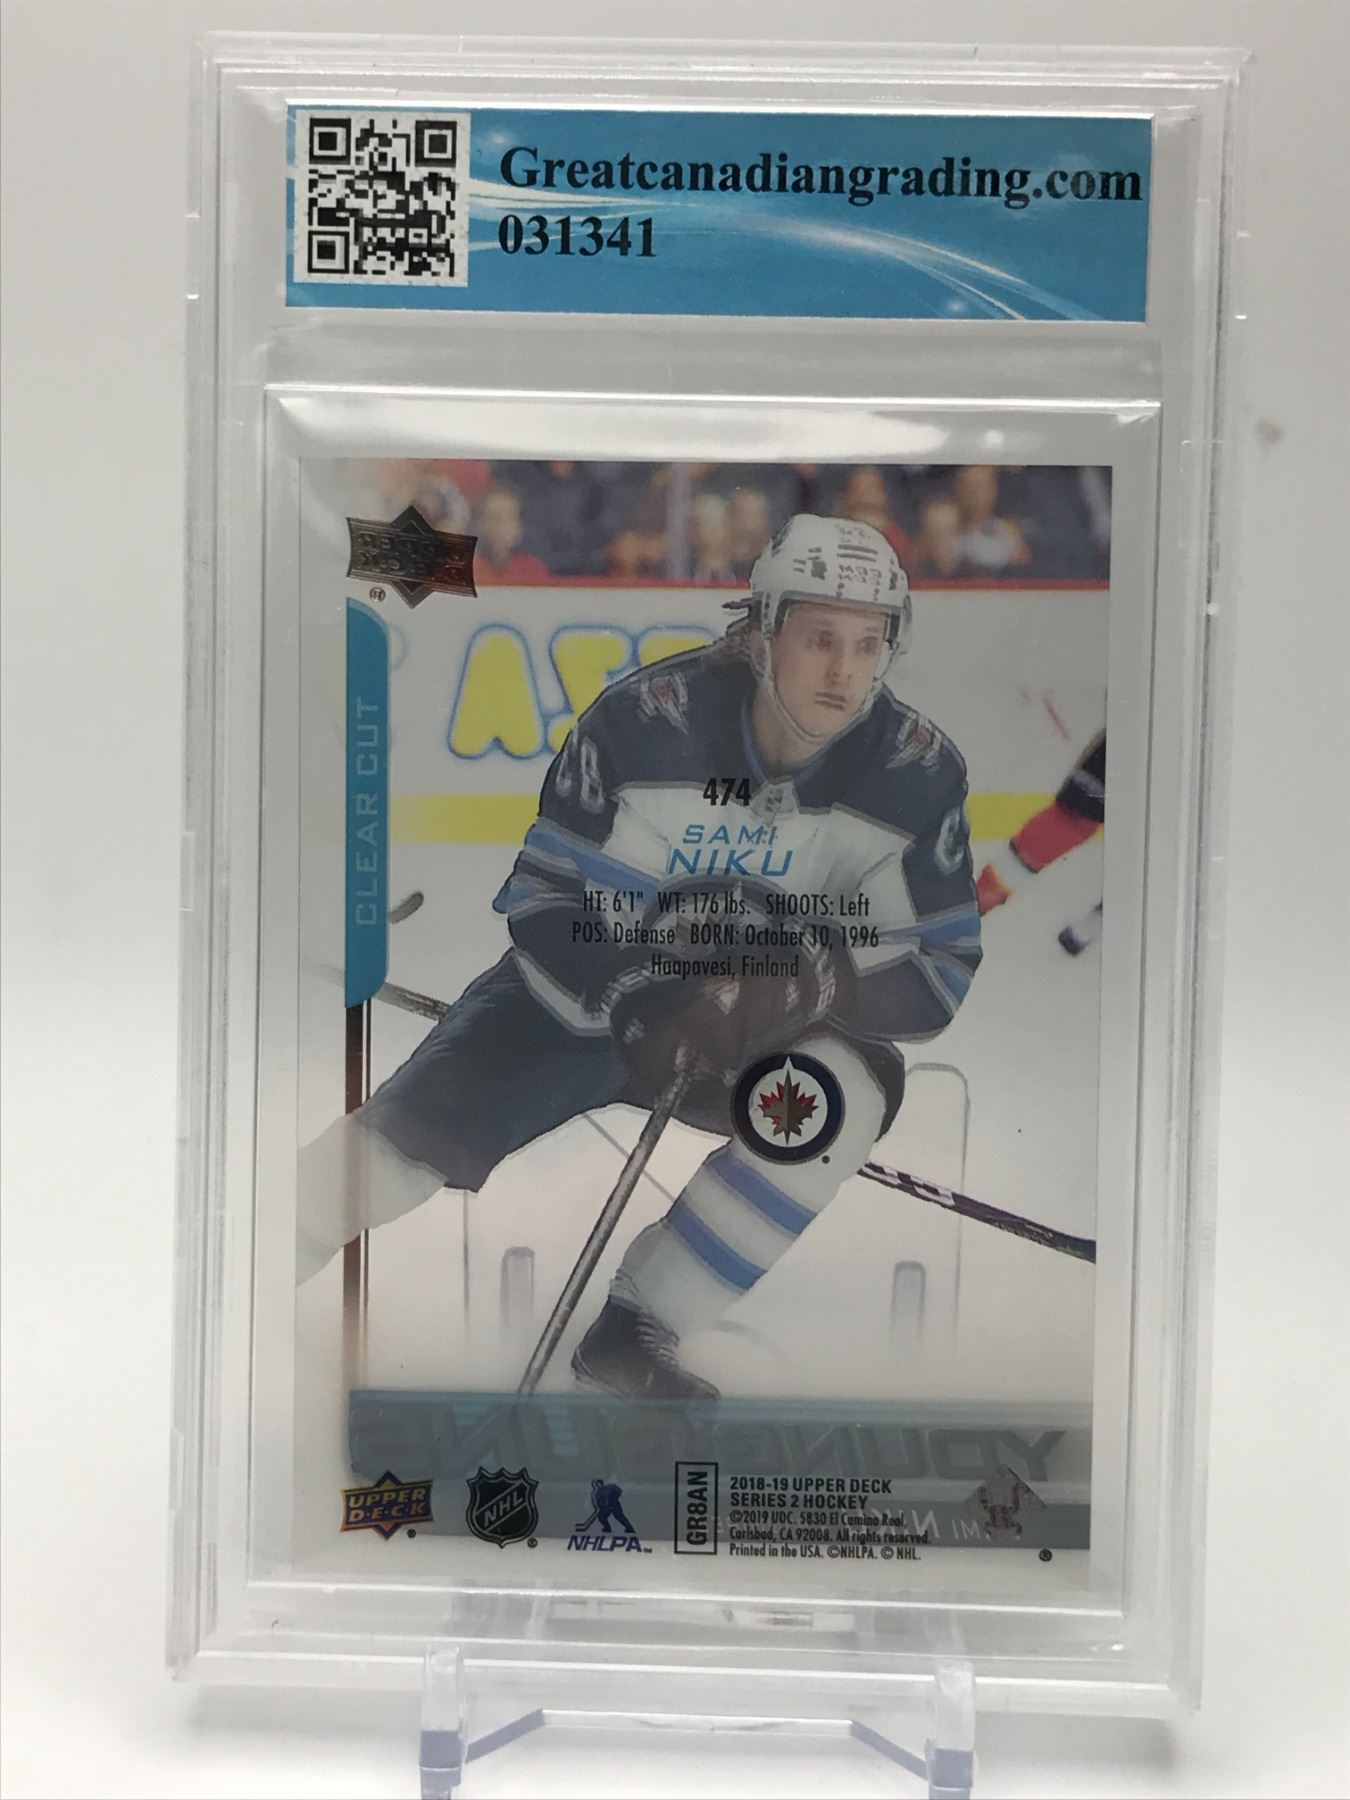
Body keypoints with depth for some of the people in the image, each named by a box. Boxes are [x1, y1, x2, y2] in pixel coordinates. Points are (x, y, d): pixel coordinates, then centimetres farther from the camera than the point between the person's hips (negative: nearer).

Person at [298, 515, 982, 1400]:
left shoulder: (919, 770, -16)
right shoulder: (645, 719, -21)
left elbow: (939, 973, -13)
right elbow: (545, 898, -16)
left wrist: (816, 982, -32)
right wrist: (636, 1004, -32)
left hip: (766, 1025, 2)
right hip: (593, 986, -1)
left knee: (857, 1086, -29)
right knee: (408, 1132, -13)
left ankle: (635, 1333, -13)